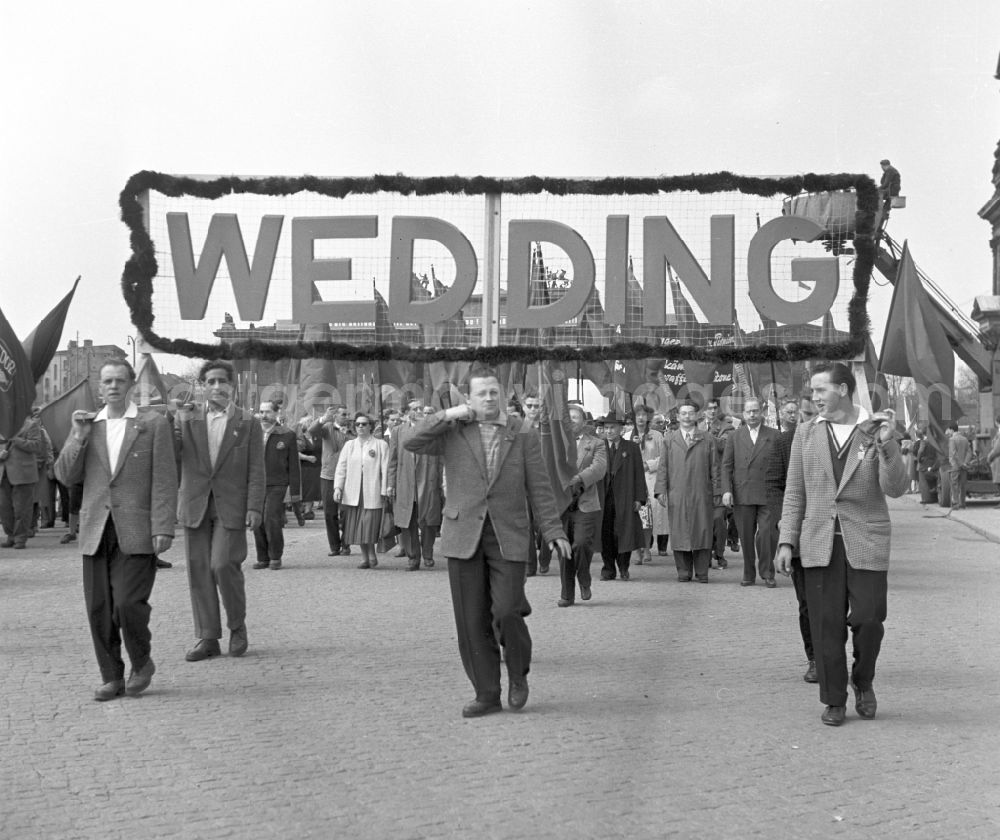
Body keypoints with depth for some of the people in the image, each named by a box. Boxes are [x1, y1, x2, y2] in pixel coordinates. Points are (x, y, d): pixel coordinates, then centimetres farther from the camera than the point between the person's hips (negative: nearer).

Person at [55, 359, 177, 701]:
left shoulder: (153, 425, 2)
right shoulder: (86, 426, 14)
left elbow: (164, 481, -3)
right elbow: (67, 477, 7)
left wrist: (163, 529, -11)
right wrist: (79, 438, -6)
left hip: (136, 531, -4)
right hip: (96, 531, 4)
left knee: (128, 603, -12)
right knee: (99, 610, 3)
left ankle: (141, 663, 13)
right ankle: (112, 678, 17)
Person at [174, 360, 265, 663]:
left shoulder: (248, 424, 5)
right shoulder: (187, 418, 9)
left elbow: (256, 471, 1)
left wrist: (254, 507, -8)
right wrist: (178, 421, -16)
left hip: (231, 507, -3)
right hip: (195, 506, 3)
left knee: (223, 564, -13)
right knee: (198, 570, 3)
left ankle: (237, 626, 10)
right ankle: (207, 638, 11)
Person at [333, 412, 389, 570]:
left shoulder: (381, 445, 2)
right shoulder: (349, 445, 14)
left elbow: (385, 470, -2)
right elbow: (341, 467, 10)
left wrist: (384, 491, -9)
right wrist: (338, 487, -2)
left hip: (372, 493, -4)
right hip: (352, 493, 4)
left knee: (370, 526, -8)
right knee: (357, 527, 5)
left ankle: (371, 554, 14)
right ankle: (364, 557, 16)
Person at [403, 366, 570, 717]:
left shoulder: (524, 438, 7)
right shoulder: (453, 433, 7)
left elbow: (539, 489, 4)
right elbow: (413, 443, -6)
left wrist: (553, 531, -6)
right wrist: (447, 415, -9)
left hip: (508, 537, -1)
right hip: (464, 538, 1)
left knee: (506, 611, -13)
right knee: (472, 621, 2)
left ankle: (518, 674, 15)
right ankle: (486, 694, 14)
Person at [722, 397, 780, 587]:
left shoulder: (773, 436, 8)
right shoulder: (734, 437, 11)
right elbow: (726, 465, 7)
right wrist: (726, 490, -4)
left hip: (767, 494, -1)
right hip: (742, 494, 1)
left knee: (767, 534, -8)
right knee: (746, 537, 4)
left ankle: (768, 574, 4)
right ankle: (749, 574, 14)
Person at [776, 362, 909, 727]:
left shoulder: (877, 431, 0)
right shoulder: (806, 432, 6)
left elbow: (895, 489, -7)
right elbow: (795, 491, 8)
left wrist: (887, 447, -23)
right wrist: (787, 541, 2)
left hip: (866, 542, -1)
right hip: (820, 543, 2)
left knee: (868, 620, -3)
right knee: (826, 625, 2)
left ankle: (863, 681, 25)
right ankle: (834, 700, 16)